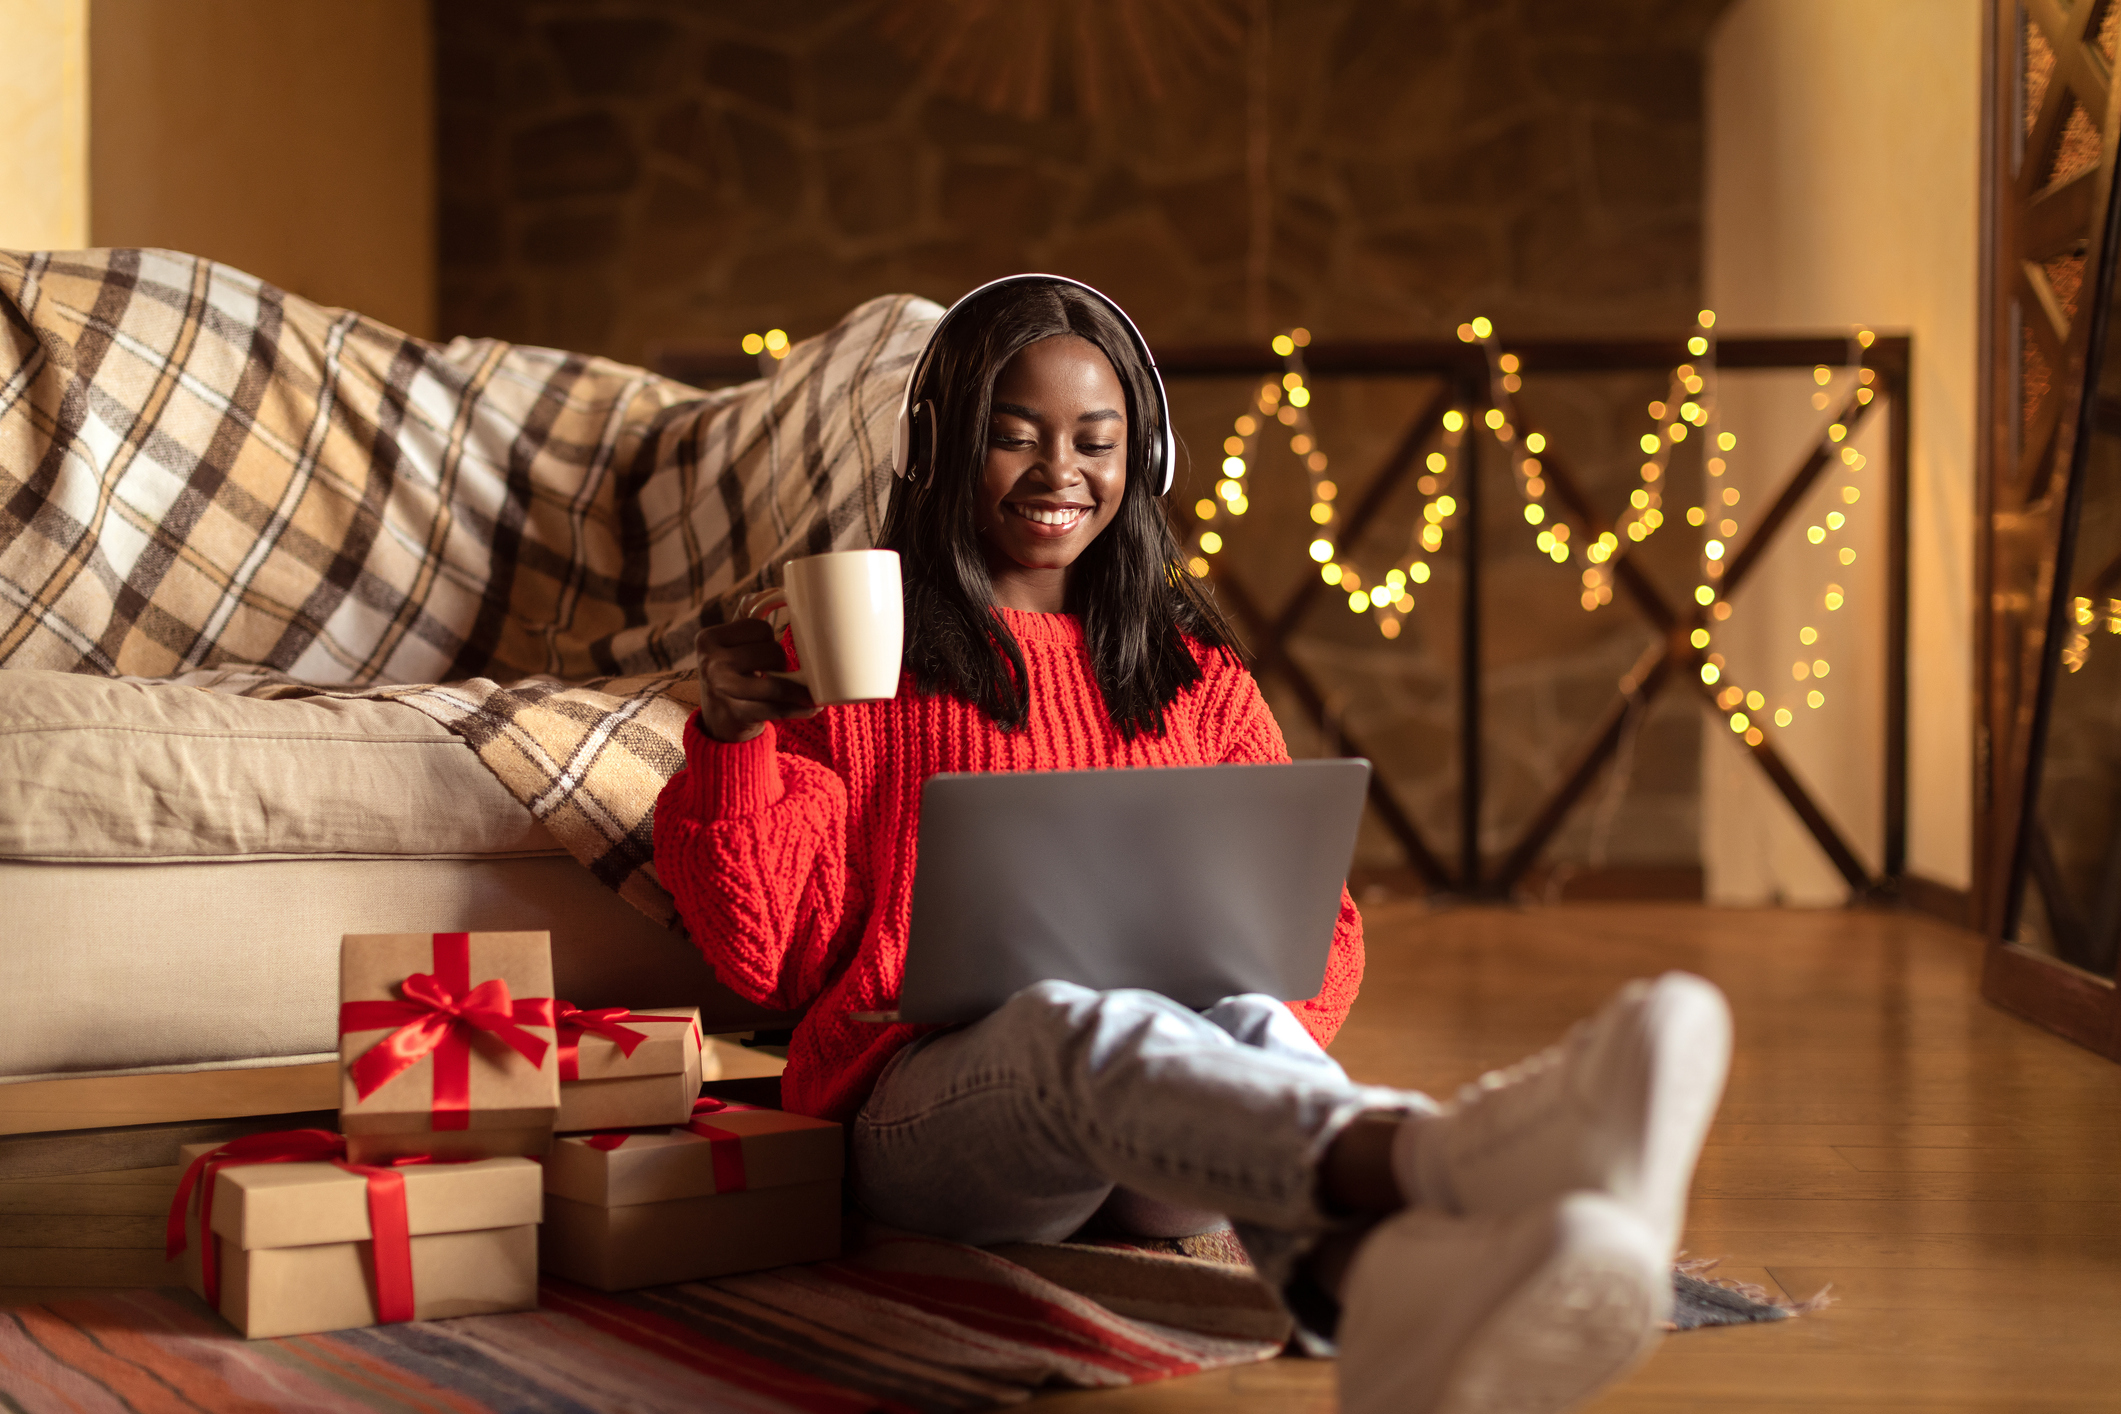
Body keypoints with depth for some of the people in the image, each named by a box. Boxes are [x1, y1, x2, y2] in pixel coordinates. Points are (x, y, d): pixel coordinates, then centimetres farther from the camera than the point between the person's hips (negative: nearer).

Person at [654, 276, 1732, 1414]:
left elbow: (1315, 930, 18)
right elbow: (769, 956, 7)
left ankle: (1368, 1277, -72)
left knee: (1241, 1019, -34)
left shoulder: (1194, 677, 24)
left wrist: (1259, 1011, -6)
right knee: (1077, 1022, -38)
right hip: (924, 1101, -3)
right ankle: (1443, 1158, -72)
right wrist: (732, 737, -8)